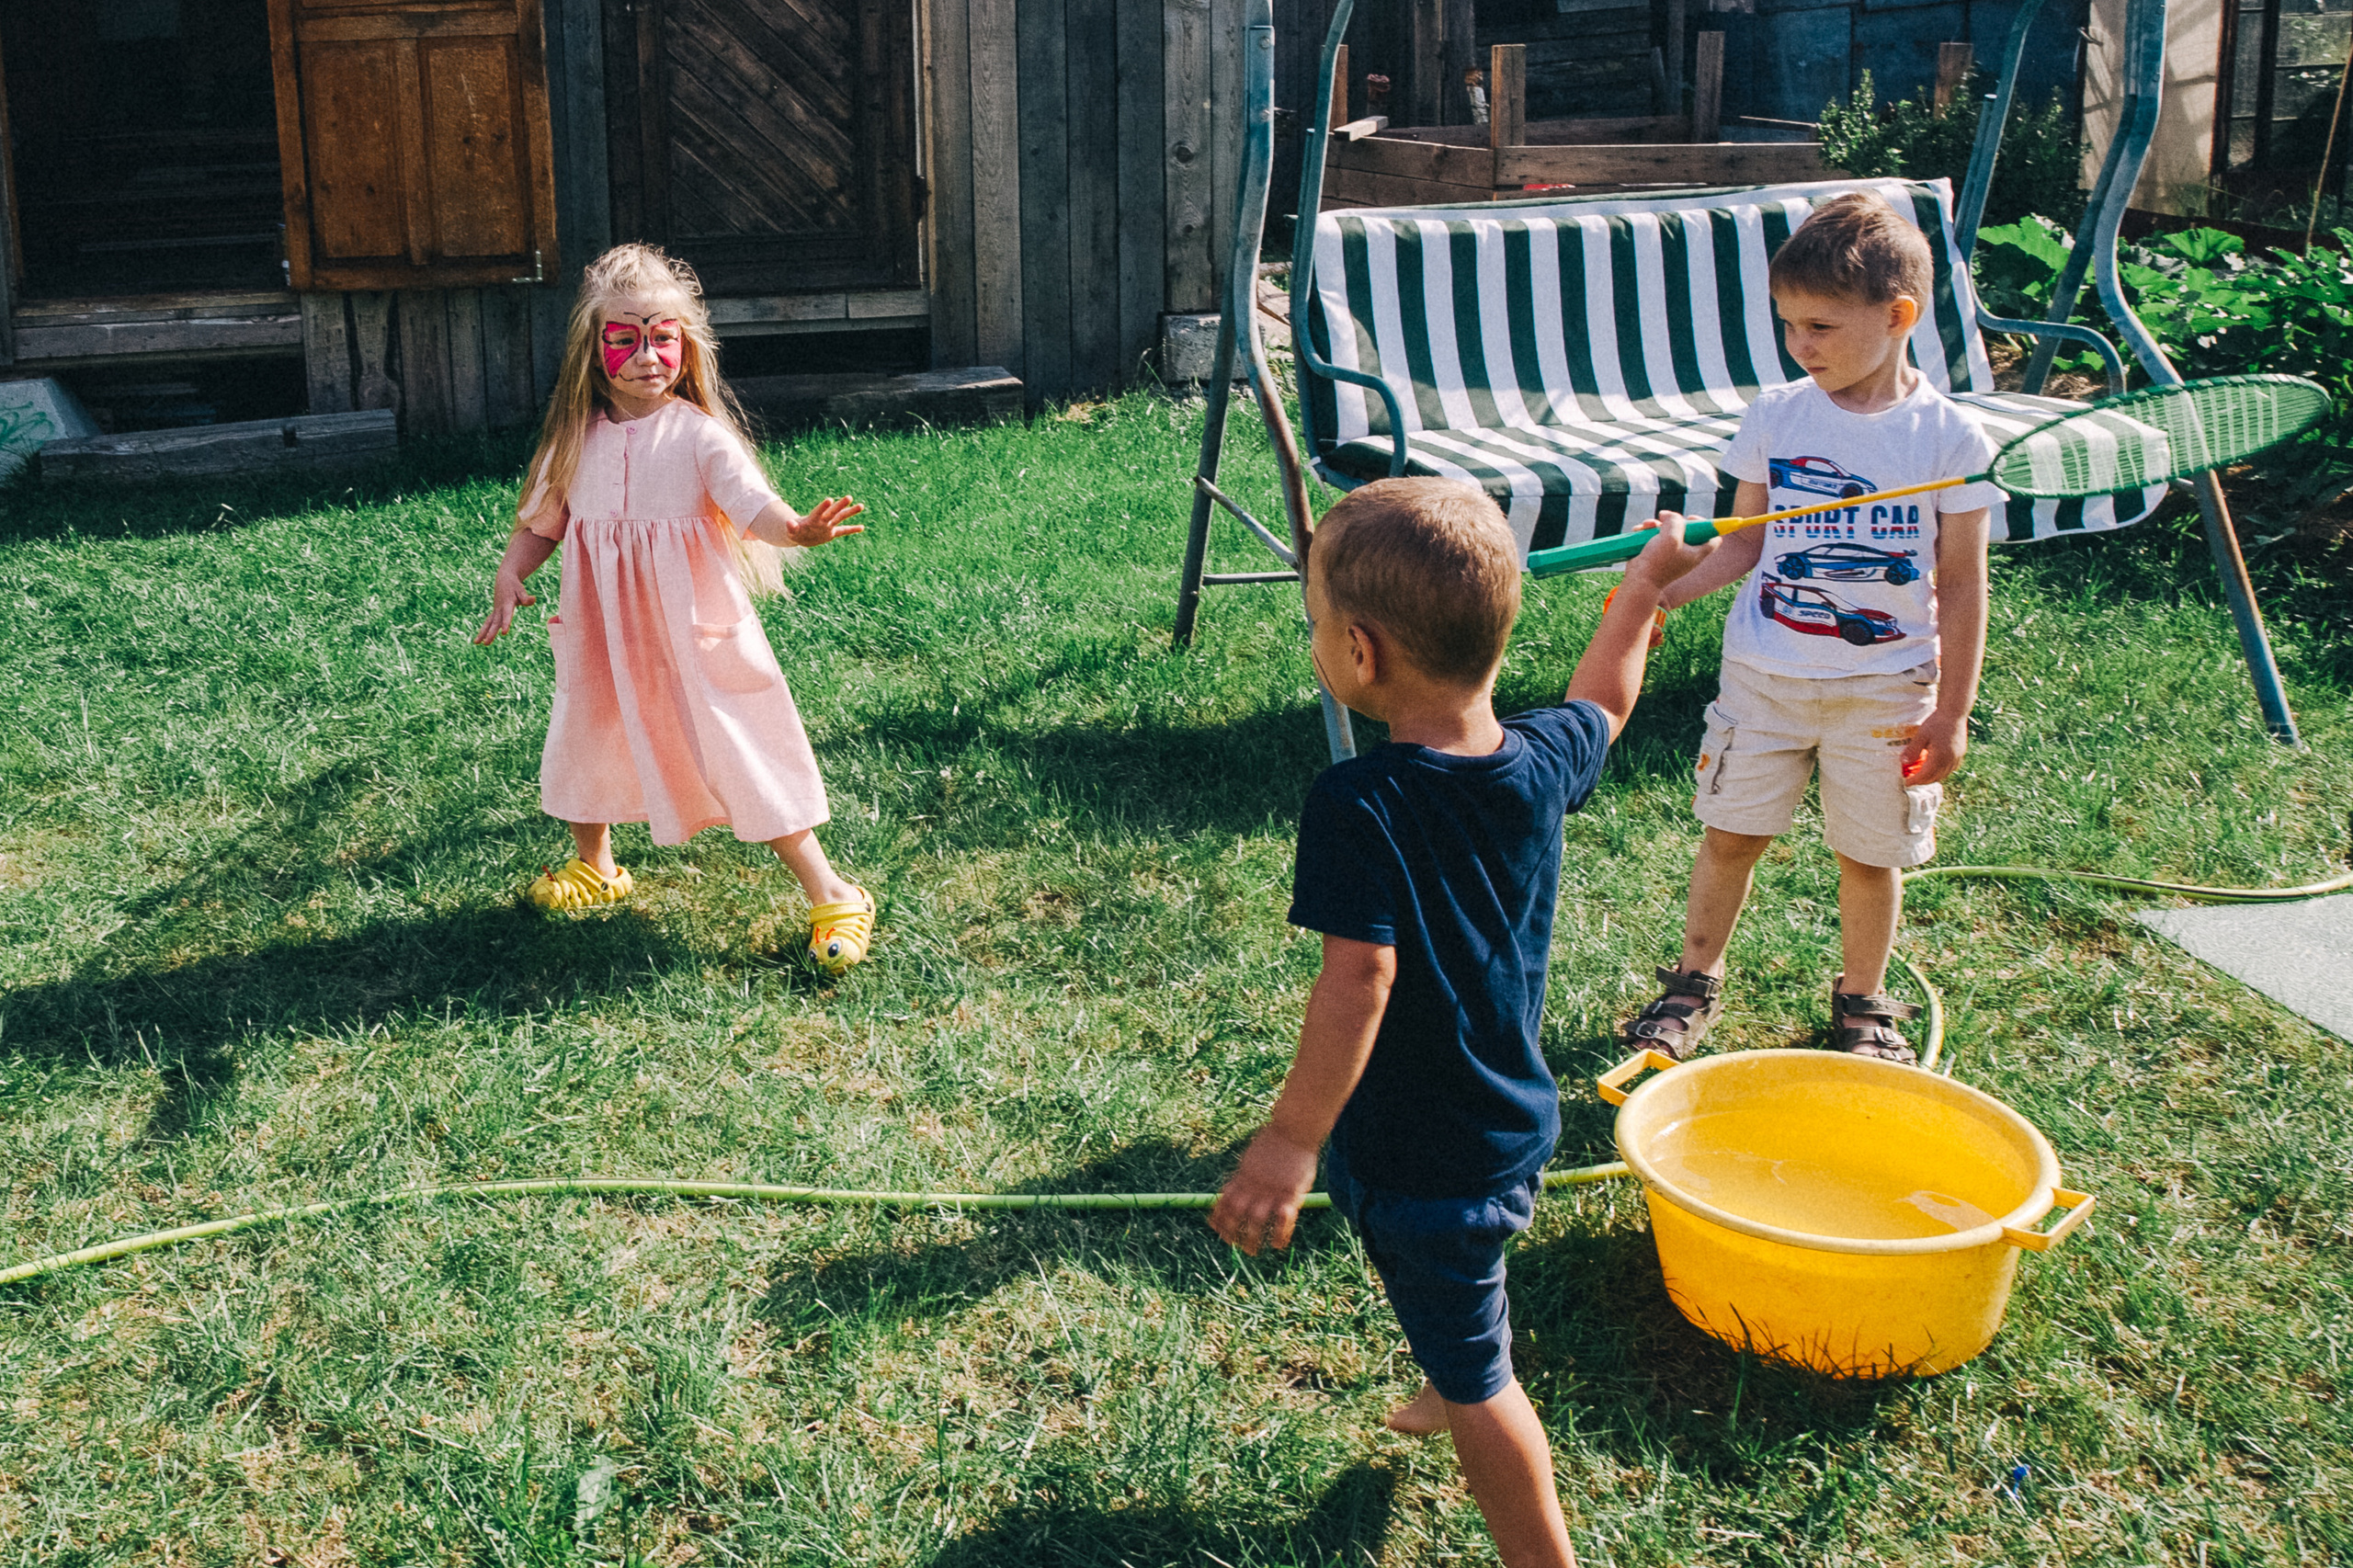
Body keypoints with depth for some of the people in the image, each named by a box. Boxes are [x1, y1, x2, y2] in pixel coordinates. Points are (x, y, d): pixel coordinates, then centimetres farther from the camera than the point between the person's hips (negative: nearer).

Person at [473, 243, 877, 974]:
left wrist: (797, 528, -47)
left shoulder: (698, 434, -13)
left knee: (745, 759, -5)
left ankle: (830, 894, 5)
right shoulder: (577, 439, 1)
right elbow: (540, 522, 11)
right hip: (605, 638, 5)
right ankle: (593, 868, 49)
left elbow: (751, 503, -26)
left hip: (693, 636, -5)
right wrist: (509, 576, -6)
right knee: (588, 741, 21)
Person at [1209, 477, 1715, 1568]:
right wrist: (1643, 586, 27)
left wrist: (1291, 1139, -26)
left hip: (1422, 1153, -8)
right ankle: (1455, 1400, 62)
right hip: (1514, 1117, 8)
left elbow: (1359, 982, -33)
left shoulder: (1362, 807, -30)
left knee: (1472, 1374, 11)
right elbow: (1603, 701, 11)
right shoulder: (1541, 762, -10)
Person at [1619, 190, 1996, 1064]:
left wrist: (1952, 712, -4)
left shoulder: (1949, 438, -9)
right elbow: (1746, 542, 5)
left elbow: (1961, 586, -4)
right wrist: (1666, 587, -12)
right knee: (1731, 832, 9)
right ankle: (1694, 983, 28)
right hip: (1764, 673, 2)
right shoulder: (1775, 418, -2)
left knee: (1869, 854, 9)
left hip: (1885, 689, -2)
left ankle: (1863, 1004, 30)